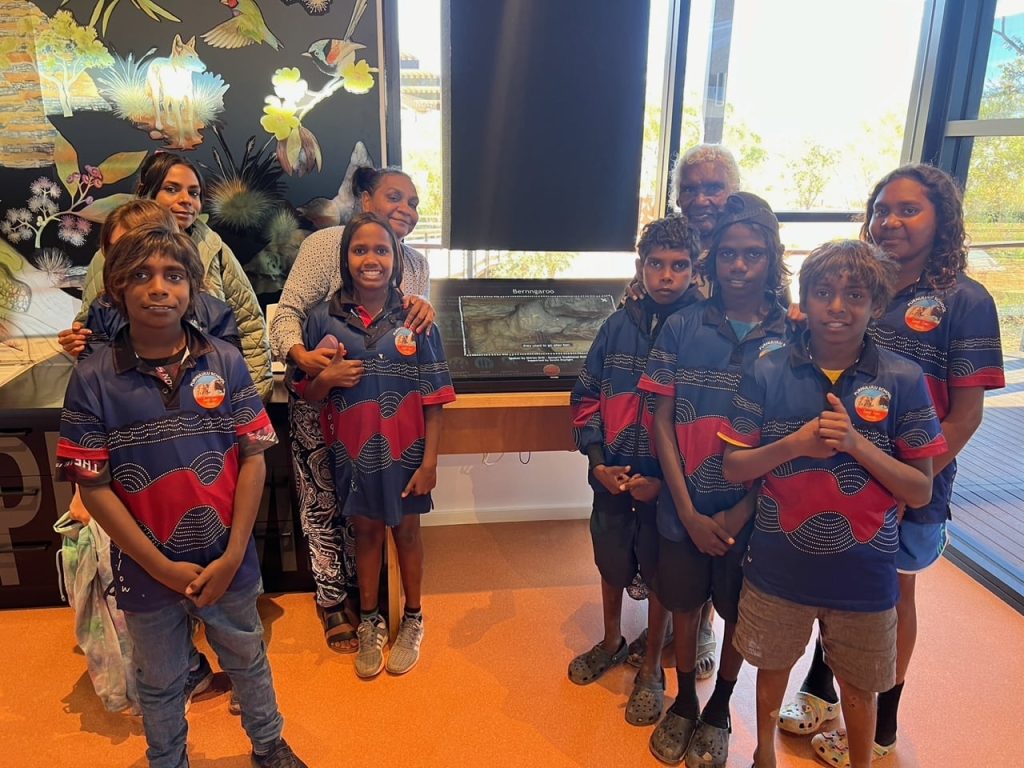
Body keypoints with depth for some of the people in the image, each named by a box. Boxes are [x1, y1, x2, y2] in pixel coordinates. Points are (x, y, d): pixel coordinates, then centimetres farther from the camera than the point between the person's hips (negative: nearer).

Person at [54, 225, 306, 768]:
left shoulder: (225, 362, -9)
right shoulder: (93, 378, -12)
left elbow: (253, 458, -8)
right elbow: (93, 486, -10)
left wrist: (232, 556, -11)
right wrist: (161, 567, -12)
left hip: (227, 562, 1)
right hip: (147, 569, -1)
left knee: (247, 662, 23)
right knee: (160, 684, 22)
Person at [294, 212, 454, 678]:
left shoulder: (415, 319, -7)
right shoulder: (324, 319, -3)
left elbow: (433, 400, -6)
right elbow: (307, 393, 5)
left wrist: (429, 462, -10)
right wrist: (327, 379, -17)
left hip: (404, 449, -1)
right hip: (353, 450, 1)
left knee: (406, 531, 15)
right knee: (367, 532, 16)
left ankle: (412, 621, 36)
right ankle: (369, 623, 36)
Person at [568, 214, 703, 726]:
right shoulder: (619, 325, -2)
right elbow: (586, 396, 4)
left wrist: (666, 479, -15)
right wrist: (598, 461, -6)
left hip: (667, 481, -3)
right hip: (612, 476, 3)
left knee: (659, 573, 14)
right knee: (611, 563, 20)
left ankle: (651, 667, 37)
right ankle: (611, 642, 46)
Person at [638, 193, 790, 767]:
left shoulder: (791, 336, -6)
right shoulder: (682, 328, -5)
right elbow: (662, 421, -5)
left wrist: (740, 512, -11)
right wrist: (688, 509, -10)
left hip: (751, 510, 0)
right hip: (688, 507, 0)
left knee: (738, 612, 16)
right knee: (685, 605, 16)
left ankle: (719, 711, 41)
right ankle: (684, 702, 41)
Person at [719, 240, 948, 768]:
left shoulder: (903, 380, -9)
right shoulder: (768, 373, -8)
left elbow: (921, 491, -7)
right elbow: (733, 468, -5)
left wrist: (856, 443, -22)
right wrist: (794, 444, -21)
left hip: (863, 571, 0)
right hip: (778, 565, 1)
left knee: (858, 686, 20)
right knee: (772, 667, 22)